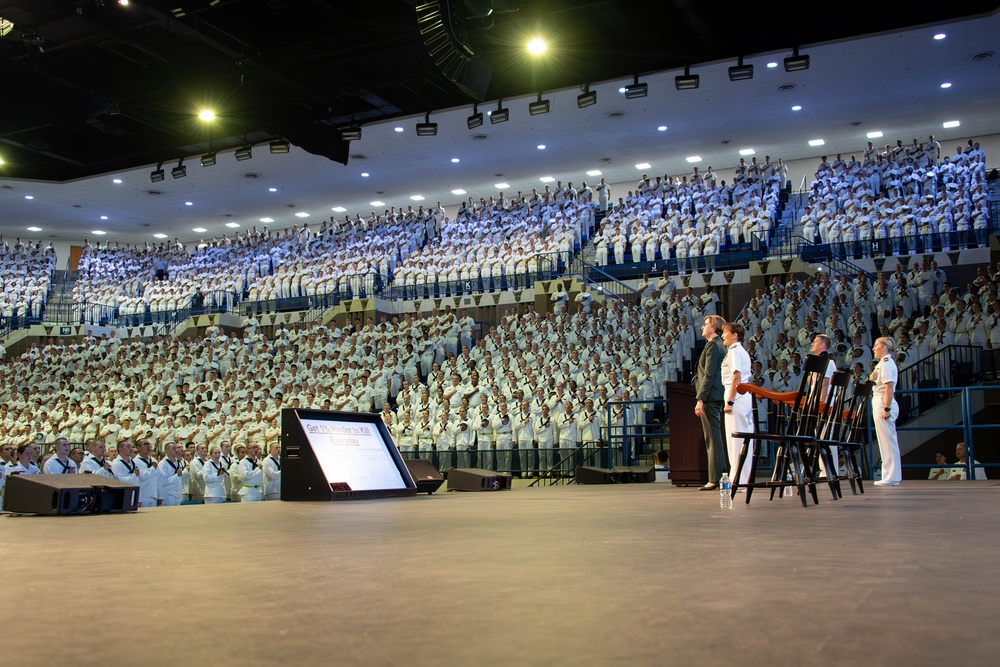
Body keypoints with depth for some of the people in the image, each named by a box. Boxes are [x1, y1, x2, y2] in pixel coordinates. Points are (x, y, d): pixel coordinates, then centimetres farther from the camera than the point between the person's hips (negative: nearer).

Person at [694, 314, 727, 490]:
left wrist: (700, 399, -20)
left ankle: (715, 479, -7)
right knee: (714, 438, 12)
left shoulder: (713, 345, -12)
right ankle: (719, 476, 15)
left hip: (710, 397, -10)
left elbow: (708, 375, -18)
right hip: (716, 397, 10)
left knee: (713, 438, -8)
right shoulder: (720, 345, 19)